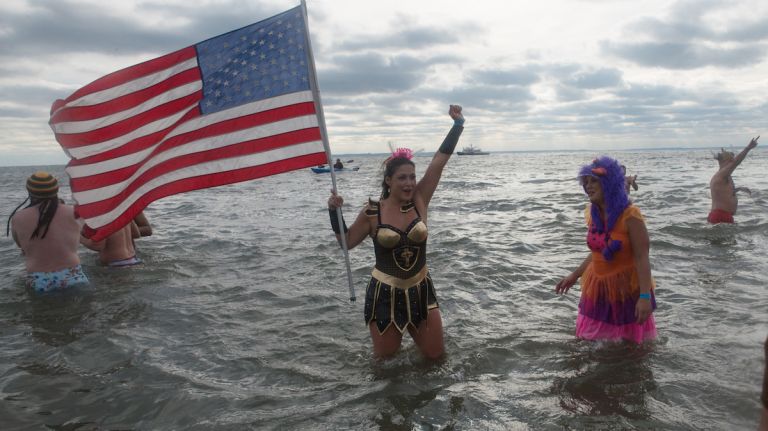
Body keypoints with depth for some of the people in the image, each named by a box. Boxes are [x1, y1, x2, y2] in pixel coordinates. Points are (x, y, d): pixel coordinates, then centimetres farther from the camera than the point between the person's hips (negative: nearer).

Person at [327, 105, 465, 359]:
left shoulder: (419, 200, -4)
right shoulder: (372, 212, -9)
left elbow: (439, 161, -10)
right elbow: (346, 242, 3)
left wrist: (458, 123, -15)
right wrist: (334, 212, -10)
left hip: (421, 290, 2)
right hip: (385, 293, -2)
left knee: (436, 356, 13)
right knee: (385, 359, 11)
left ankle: (413, 331, 43)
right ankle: (390, 335, 44)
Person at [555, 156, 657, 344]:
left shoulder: (630, 215, -17)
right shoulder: (593, 214, 2)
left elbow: (642, 257, -20)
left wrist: (645, 296, -27)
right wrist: (574, 275, 16)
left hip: (628, 290, -6)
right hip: (598, 289, 6)